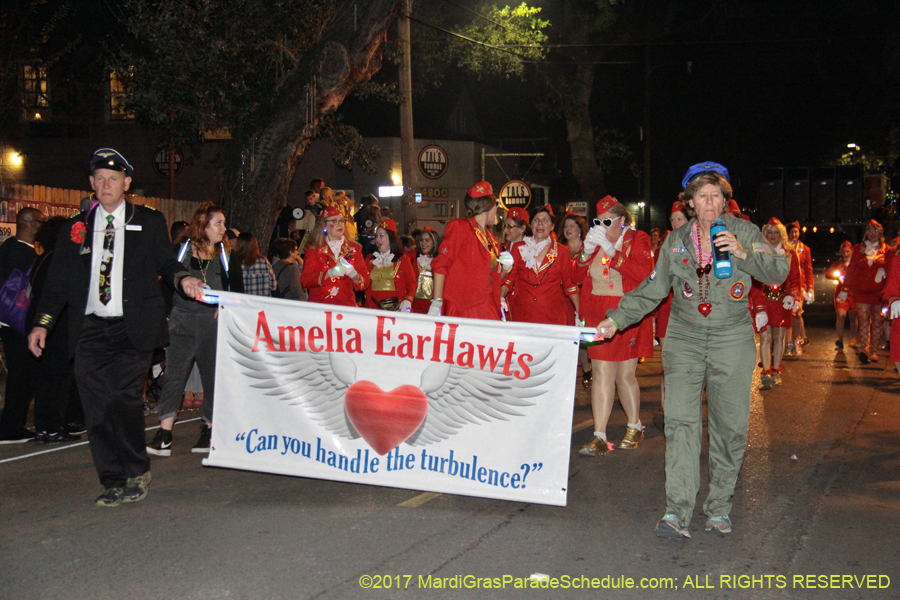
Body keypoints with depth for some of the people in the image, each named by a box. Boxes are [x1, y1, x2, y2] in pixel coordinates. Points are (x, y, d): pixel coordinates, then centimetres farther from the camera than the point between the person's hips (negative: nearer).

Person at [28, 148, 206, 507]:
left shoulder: (149, 223, 11)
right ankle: (113, 483, 10)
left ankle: (138, 472, 6)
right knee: (96, 409, -2)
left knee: (124, 399, -15)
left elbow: (164, 264, 10)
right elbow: (58, 282, 14)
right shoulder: (75, 229, 15)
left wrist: (182, 279, -12)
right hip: (90, 332, 3)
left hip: (131, 329, -3)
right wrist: (42, 323, 3)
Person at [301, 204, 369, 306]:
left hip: (346, 305, 1)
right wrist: (329, 274, -17)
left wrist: (354, 275, -14)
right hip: (319, 305, -1)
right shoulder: (314, 249, 9)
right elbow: (305, 280, -3)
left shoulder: (353, 249, 14)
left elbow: (365, 282, 8)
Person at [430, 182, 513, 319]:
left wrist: (505, 268, 4)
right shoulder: (459, 227, -2)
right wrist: (436, 303, -16)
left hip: (487, 308, 7)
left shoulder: (492, 239, 20)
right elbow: (441, 264, -9)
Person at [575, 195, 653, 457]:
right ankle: (599, 438, -3)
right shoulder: (596, 240, 12)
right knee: (601, 373, -3)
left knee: (624, 374, 4)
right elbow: (578, 276, 8)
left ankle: (635, 427, 27)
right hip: (598, 316, 3)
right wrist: (587, 251, -9)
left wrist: (611, 251, -21)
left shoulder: (637, 240, -1)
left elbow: (644, 273, -18)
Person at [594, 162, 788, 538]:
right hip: (684, 340, 1)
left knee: (730, 425, 4)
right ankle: (678, 512, -9)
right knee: (680, 421, -9)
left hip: (732, 341, -1)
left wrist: (745, 254, -24)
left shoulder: (742, 231, 1)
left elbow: (778, 273, -8)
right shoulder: (676, 241, 8)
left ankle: (719, 507, 19)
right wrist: (617, 319, 7)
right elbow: (651, 290, 13)